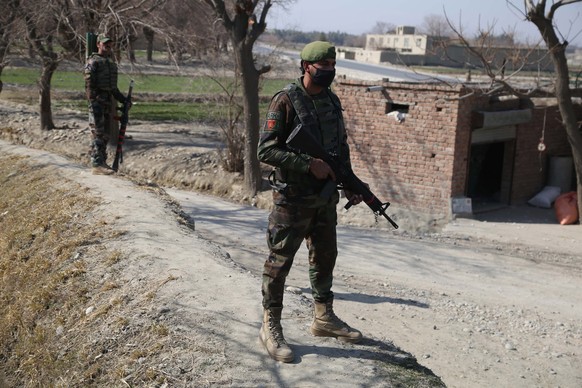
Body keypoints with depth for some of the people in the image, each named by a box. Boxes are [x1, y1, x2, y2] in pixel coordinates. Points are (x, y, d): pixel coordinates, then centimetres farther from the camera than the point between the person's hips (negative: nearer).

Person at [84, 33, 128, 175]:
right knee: (98, 133, -9)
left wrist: (123, 99, 20)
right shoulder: (93, 62, -7)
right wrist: (93, 102, -22)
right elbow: (88, 84, -15)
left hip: (109, 101, 8)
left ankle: (102, 162, 17)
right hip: (97, 101, -8)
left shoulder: (111, 62, 19)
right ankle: (97, 164, -10)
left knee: (106, 134, 10)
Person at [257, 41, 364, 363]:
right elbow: (266, 151, -18)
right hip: (292, 198, -7)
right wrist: (309, 165, -23)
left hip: (325, 198, 8)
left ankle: (324, 318, 32)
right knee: (279, 262, 2)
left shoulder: (332, 101, 9)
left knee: (325, 257, 16)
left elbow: (342, 146, 17)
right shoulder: (285, 101, -13)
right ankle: (270, 328, 14)